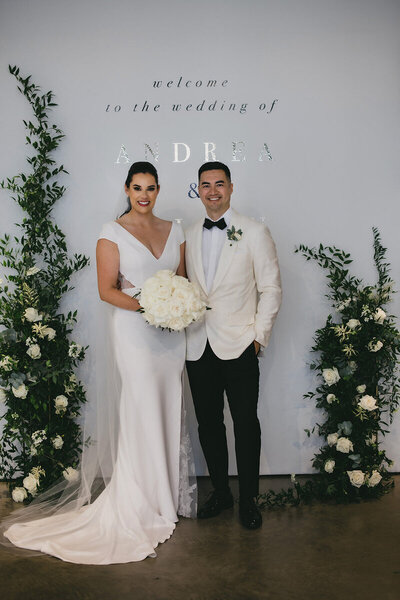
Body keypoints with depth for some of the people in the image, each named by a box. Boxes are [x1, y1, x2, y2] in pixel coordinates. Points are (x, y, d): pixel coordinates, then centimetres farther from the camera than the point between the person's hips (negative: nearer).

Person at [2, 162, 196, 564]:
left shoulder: (173, 230, 12)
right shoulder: (112, 233, -2)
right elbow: (106, 289, -7)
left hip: (172, 333, 5)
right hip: (134, 332, -5)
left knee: (171, 411, 9)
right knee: (143, 413, -2)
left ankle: (172, 494, 25)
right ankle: (145, 504, 13)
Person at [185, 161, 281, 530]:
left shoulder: (254, 233, -1)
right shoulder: (189, 236, 11)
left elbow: (271, 288, -2)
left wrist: (259, 335, -7)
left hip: (239, 346, -4)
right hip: (198, 346, 4)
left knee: (246, 425, 3)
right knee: (208, 423, 12)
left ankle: (248, 500, 20)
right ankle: (220, 492, 29)